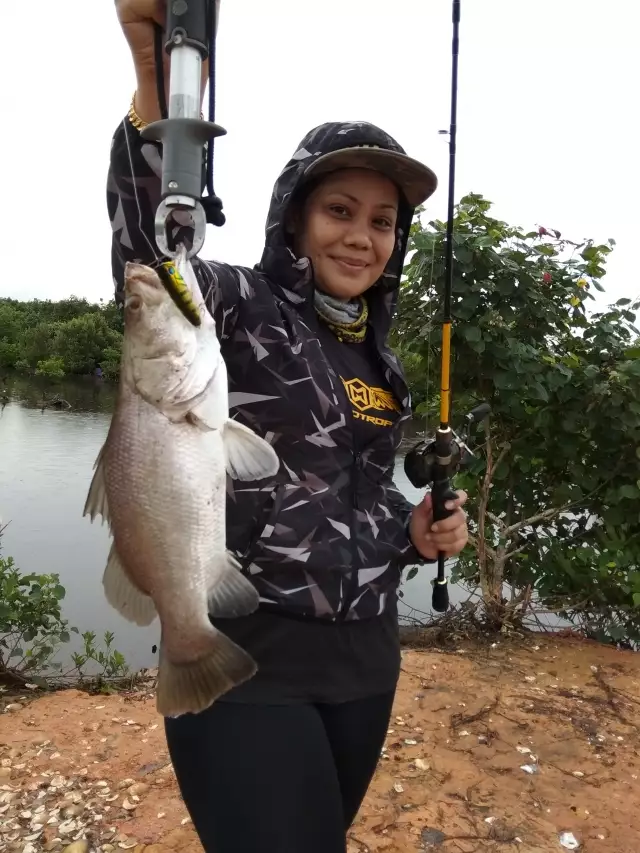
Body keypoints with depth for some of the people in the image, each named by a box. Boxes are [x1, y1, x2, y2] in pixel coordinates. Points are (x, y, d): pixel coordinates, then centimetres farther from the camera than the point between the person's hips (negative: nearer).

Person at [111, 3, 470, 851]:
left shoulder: (379, 363, 9)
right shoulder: (237, 308, -10)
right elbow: (150, 255, -34)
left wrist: (416, 533, -1)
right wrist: (159, 83, -49)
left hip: (363, 656, 7)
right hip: (245, 654, -6)